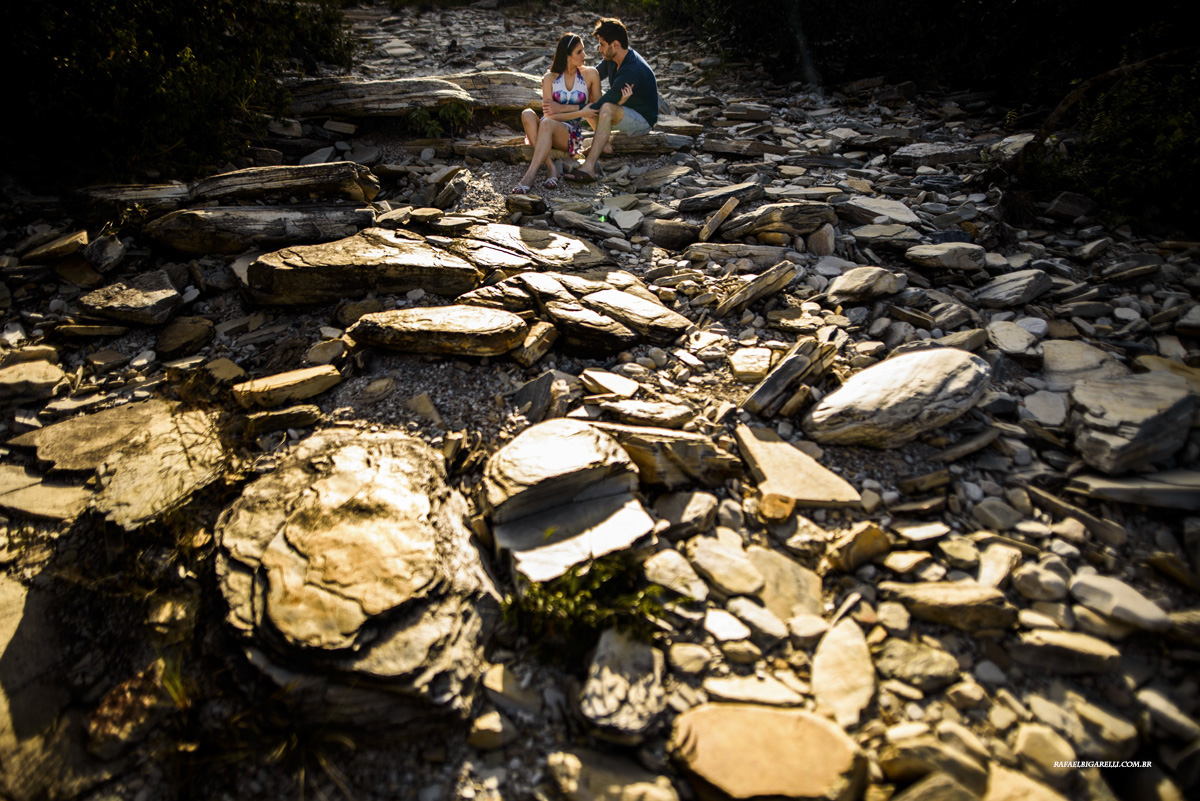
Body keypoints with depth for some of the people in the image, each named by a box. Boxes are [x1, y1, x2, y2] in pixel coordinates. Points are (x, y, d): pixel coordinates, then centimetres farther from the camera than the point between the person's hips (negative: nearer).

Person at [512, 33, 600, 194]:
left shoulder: (590, 74, 5)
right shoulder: (550, 78, 4)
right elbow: (549, 114, -6)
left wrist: (562, 108, -3)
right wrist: (581, 112, -17)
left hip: (572, 135, -2)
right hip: (548, 130, 2)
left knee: (547, 124, -35)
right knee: (527, 114, -30)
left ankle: (530, 175, -43)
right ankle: (551, 167, -37)